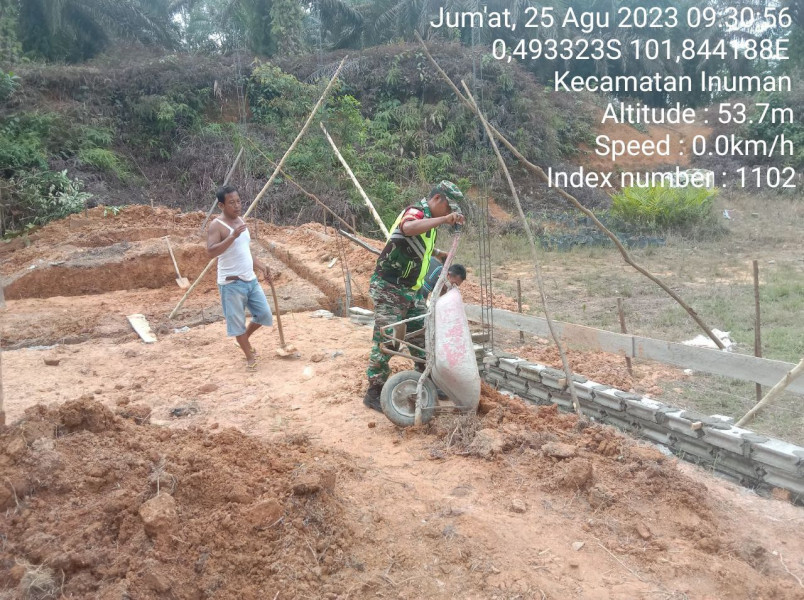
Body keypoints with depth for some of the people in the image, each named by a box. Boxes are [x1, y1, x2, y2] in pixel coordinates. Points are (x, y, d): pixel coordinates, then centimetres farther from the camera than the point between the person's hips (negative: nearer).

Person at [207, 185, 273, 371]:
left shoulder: (241, 220, 11)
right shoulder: (217, 226, -14)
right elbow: (210, 252, -29)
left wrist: (262, 267, 12)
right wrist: (233, 236, -35)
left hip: (251, 280, 8)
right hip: (231, 283, -7)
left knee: (264, 315, 11)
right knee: (237, 322, 4)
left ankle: (245, 339, 36)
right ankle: (249, 357, 18)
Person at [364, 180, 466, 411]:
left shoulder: (429, 220, 15)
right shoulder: (416, 211, -15)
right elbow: (408, 228, -43)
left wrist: (438, 253, 36)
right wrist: (443, 219, -47)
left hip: (410, 291, 10)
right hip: (389, 289, -10)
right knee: (386, 341, -6)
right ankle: (374, 393, 3)